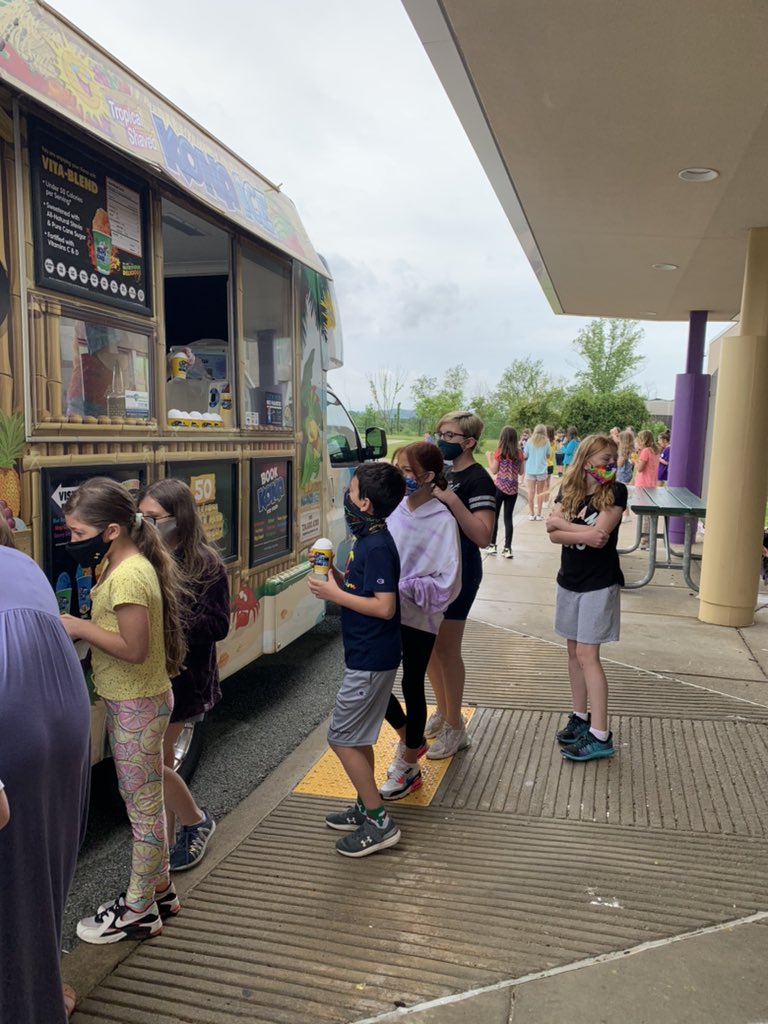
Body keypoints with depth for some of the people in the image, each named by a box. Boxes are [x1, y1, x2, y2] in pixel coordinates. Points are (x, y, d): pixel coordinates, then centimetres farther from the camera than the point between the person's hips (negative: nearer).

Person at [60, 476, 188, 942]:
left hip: (136, 704, -10)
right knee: (145, 799, 21)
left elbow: (134, 648, -25)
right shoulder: (121, 564, 6)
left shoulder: (127, 576, -24)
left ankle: (139, 911, 23)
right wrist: (80, 622, -1)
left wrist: (81, 627, -19)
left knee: (143, 803, 6)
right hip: (131, 699, 10)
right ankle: (159, 887, 37)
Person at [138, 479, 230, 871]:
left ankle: (196, 820, 24)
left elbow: (217, 625, -14)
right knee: (159, 760, 14)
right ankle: (168, 841, 33)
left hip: (181, 679, -5)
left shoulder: (205, 565, -12)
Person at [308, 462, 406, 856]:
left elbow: (385, 606, -26)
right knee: (357, 736, 19)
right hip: (366, 656, 10)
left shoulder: (377, 547, -22)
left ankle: (379, 823, 9)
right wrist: (334, 576, 1)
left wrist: (334, 594, -20)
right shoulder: (367, 540, 8)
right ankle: (366, 808, 34)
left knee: (342, 738, -1)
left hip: (371, 661, -10)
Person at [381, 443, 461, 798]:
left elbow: (446, 583, -17)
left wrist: (405, 588, -23)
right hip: (386, 613, 5)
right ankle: (410, 739, 40)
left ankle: (409, 766, 31)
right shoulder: (394, 510, -3)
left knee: (412, 686, 9)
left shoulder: (442, 521, -16)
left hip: (419, 618, -5)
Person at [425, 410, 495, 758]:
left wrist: (452, 500, -31)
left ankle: (455, 729, 14)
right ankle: (442, 712, 34)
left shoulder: (477, 480, -14)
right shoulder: (442, 472, 12)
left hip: (460, 570, -9)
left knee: (446, 648, -2)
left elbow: (482, 536, -24)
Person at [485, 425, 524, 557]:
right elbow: (521, 472, 7)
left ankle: (492, 545, 12)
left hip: (500, 487, -3)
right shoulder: (519, 453, 1)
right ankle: (507, 548, 4)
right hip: (513, 489, 3)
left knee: (494, 516, 10)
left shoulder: (499, 452, -9)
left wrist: (489, 457, 4)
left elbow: (494, 471, -7)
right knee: (508, 517, 6)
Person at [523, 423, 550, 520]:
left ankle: (531, 514, 5)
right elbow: (548, 456, 4)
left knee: (531, 492, 4)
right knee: (540, 492, 7)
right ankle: (538, 514, 8)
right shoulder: (546, 442, -3)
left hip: (530, 470, 0)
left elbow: (525, 455, -1)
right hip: (541, 470, 0)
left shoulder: (529, 441, -3)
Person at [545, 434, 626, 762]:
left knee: (587, 654, -7)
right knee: (574, 651, 12)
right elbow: (554, 535, -9)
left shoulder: (615, 492, -9)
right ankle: (580, 717, 26)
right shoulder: (568, 491, 3)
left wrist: (560, 523, -13)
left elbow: (600, 535, -21)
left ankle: (600, 736, -1)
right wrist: (584, 535, -23)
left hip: (600, 583, -5)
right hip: (569, 580, 5)